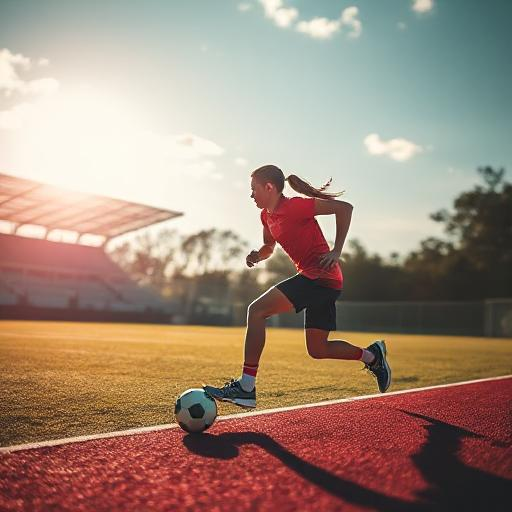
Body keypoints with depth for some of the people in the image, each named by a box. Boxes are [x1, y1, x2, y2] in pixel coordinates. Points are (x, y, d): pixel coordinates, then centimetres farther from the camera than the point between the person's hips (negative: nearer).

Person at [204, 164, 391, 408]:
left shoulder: (294, 206, -13)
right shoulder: (267, 215, 12)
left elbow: (344, 208, -13)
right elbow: (269, 247, 28)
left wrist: (336, 252, -17)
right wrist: (257, 255, 4)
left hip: (321, 277, -10)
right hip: (315, 279, 10)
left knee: (257, 310, -17)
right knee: (317, 350, 14)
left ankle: (246, 387, -15)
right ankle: (372, 355, 31)